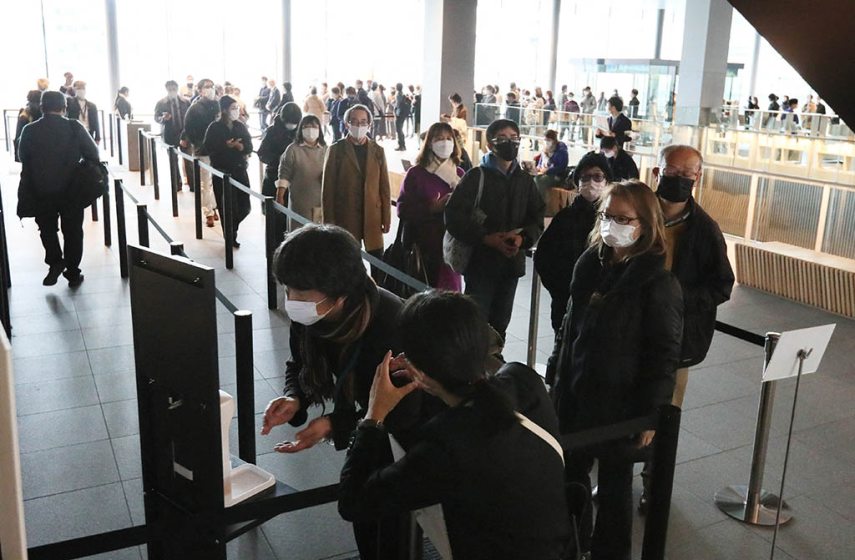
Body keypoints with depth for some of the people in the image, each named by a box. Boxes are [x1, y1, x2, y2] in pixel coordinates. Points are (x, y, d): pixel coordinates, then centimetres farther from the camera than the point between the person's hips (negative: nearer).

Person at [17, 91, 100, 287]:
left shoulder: (29, 131, -7)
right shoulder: (75, 128, -11)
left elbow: (22, 157, 6)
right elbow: (93, 155, -6)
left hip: (40, 192, 1)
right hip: (71, 190, 0)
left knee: (47, 229, 21)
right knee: (72, 231, 12)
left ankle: (55, 261, 5)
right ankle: (73, 273, 16)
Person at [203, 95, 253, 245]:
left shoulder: (241, 126, 8)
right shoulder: (214, 128, -4)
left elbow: (249, 147, 2)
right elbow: (209, 148, -9)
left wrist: (239, 146, -19)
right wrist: (226, 146, -21)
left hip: (240, 170, 4)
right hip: (222, 172, -4)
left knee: (244, 207, 3)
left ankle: (231, 227, 31)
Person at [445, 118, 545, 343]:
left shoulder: (525, 180, 11)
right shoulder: (476, 176, -3)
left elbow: (537, 219, 12)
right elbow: (454, 216, -11)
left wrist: (523, 238, -10)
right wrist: (486, 238, -20)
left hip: (512, 262, 5)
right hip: (481, 261, -5)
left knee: (500, 321, 13)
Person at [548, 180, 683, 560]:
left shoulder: (658, 282, -15)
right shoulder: (590, 263, 2)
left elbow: (665, 354, -14)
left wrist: (651, 413, -14)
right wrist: (555, 375, 12)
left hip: (621, 402, -5)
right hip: (574, 393, 6)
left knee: (614, 484, 13)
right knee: (570, 472, 18)